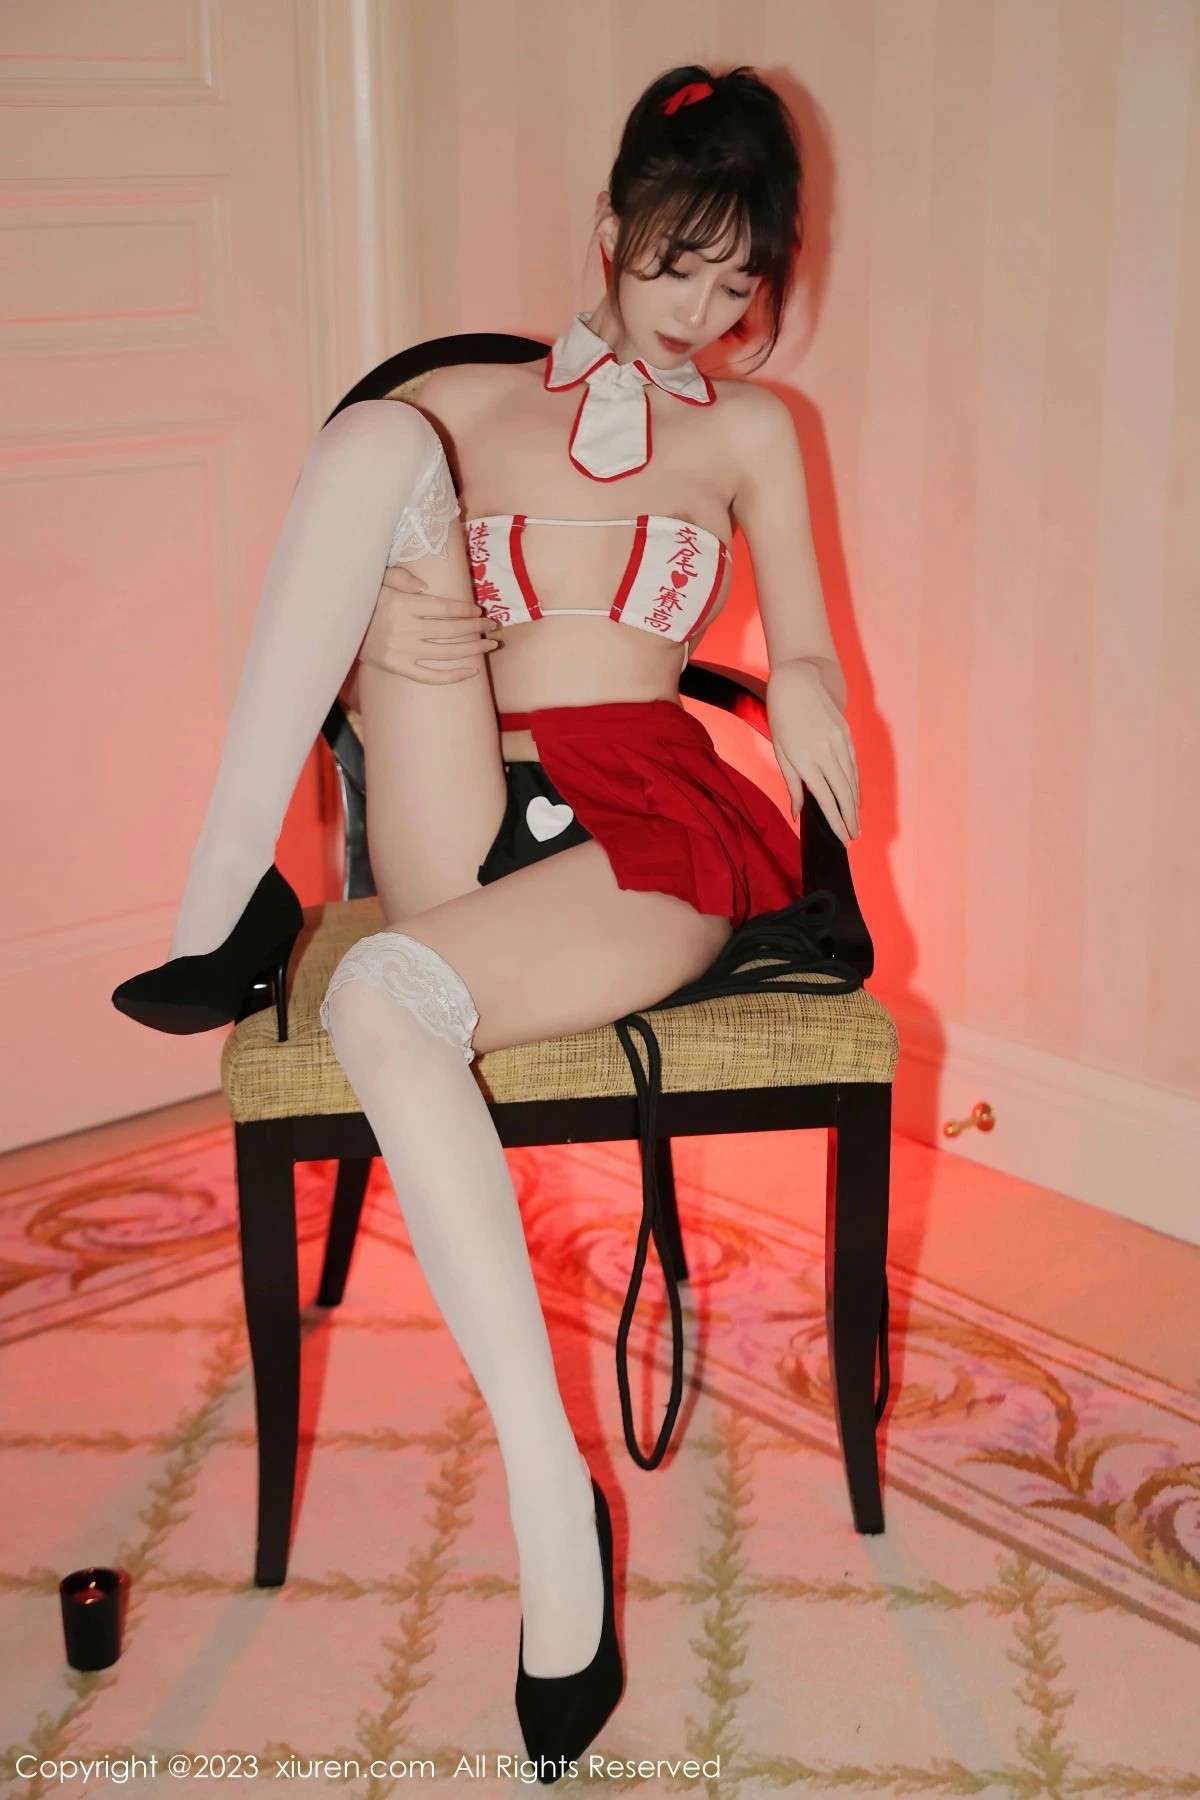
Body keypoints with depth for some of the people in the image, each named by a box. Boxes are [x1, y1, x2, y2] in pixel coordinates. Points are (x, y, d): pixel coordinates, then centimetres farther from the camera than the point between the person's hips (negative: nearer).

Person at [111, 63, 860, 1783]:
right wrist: (397, 637, -12)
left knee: (380, 1001, -36)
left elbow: (807, 651, 17)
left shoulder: (751, 431, 17)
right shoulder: (463, 404, 18)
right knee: (380, 435, -18)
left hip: (647, 830, -2)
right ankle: (226, 909, -23)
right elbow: (346, 566, 11)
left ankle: (553, 1494, -30)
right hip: (461, 823, 2)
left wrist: (805, 684, -7)